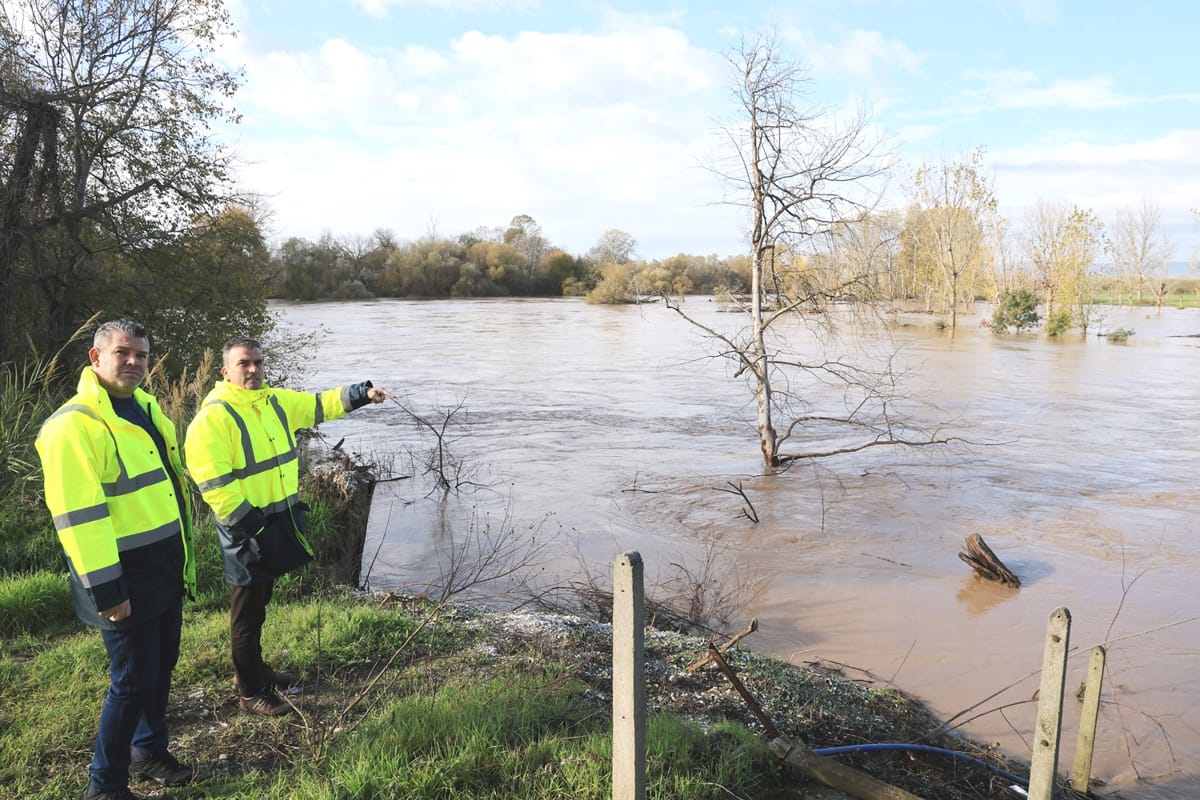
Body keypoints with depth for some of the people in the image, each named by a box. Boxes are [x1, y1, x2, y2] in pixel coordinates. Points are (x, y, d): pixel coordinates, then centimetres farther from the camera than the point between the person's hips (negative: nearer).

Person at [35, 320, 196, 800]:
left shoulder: (145, 407, 9)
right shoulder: (74, 425, -19)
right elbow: (77, 516, -22)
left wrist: (185, 557, 20)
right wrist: (105, 589, -22)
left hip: (165, 568, 8)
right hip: (125, 576, -8)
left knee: (161, 665, 20)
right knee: (134, 679, 1)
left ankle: (149, 751, 39)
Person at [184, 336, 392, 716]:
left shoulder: (277, 400, 8)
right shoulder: (214, 415, -17)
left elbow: (319, 404, 17)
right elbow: (213, 480, -21)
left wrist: (362, 393, 5)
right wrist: (245, 522, -21)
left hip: (280, 519, 8)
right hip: (248, 528, -8)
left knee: (259, 601, 23)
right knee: (248, 610, 4)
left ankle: (253, 668, 40)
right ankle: (251, 692, 17)